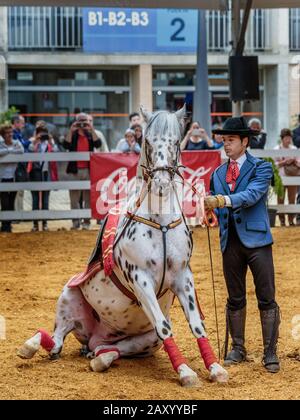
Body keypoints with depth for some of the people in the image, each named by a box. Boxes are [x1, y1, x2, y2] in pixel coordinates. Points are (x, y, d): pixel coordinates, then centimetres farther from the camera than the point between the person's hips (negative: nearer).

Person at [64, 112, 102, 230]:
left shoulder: (91, 135, 11)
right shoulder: (72, 135, 8)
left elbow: (98, 144, -9)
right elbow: (66, 145, -10)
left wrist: (92, 130, -16)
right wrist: (71, 131, -17)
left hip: (88, 170, 0)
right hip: (75, 170, 0)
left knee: (88, 196, 0)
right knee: (74, 197, 0)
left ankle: (87, 221, 3)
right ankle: (75, 222, 5)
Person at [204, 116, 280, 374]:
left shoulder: (261, 168, -3)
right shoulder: (218, 174, 13)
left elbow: (252, 195, -21)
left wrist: (223, 201, -34)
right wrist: (209, 206, -5)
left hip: (256, 239, -5)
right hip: (231, 241, 5)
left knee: (266, 299, -2)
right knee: (235, 299, 12)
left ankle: (270, 353, 4)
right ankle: (238, 348, 23)